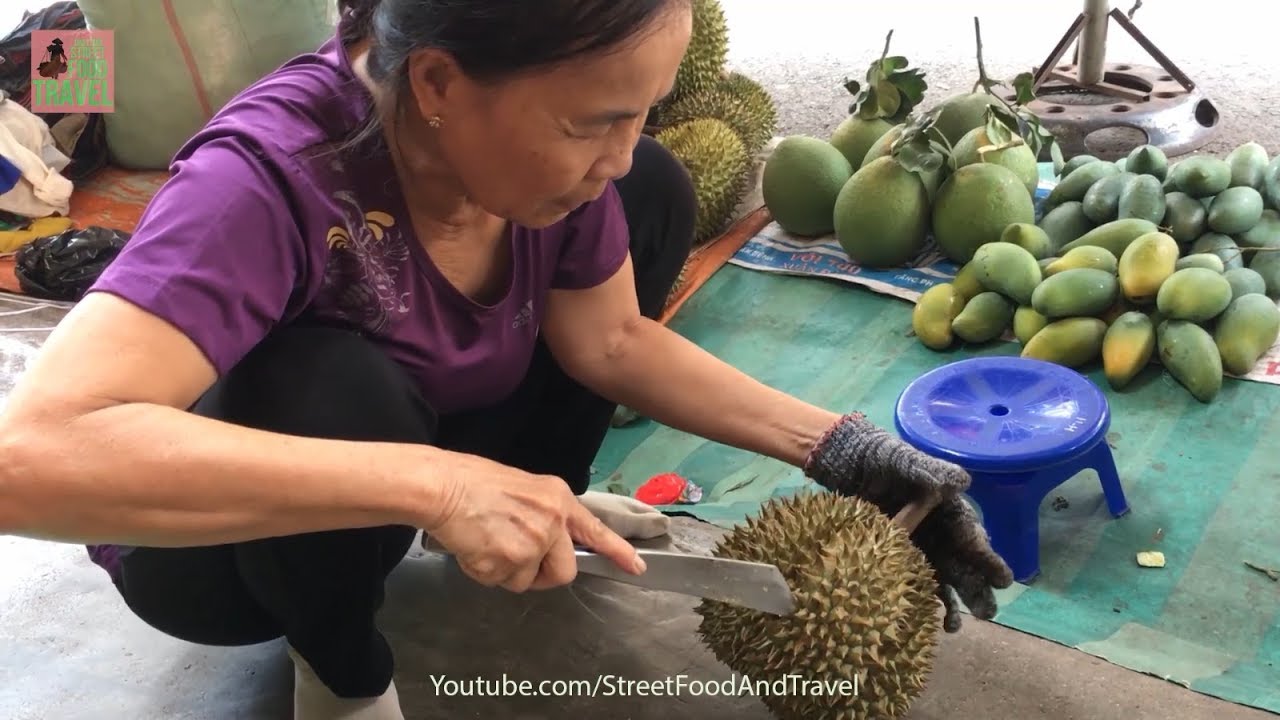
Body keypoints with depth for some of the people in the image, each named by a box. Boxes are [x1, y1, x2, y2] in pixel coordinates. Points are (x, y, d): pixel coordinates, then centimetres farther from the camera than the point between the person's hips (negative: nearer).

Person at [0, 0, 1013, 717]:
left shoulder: (541, 129, -20)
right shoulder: (269, 181, -38)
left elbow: (610, 340, -8)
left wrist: (834, 449, -17)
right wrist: (432, 484, -53)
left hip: (435, 438, 5)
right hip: (210, 528, -5)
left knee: (660, 194, -7)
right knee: (336, 391, -39)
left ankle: (539, 515, 11)